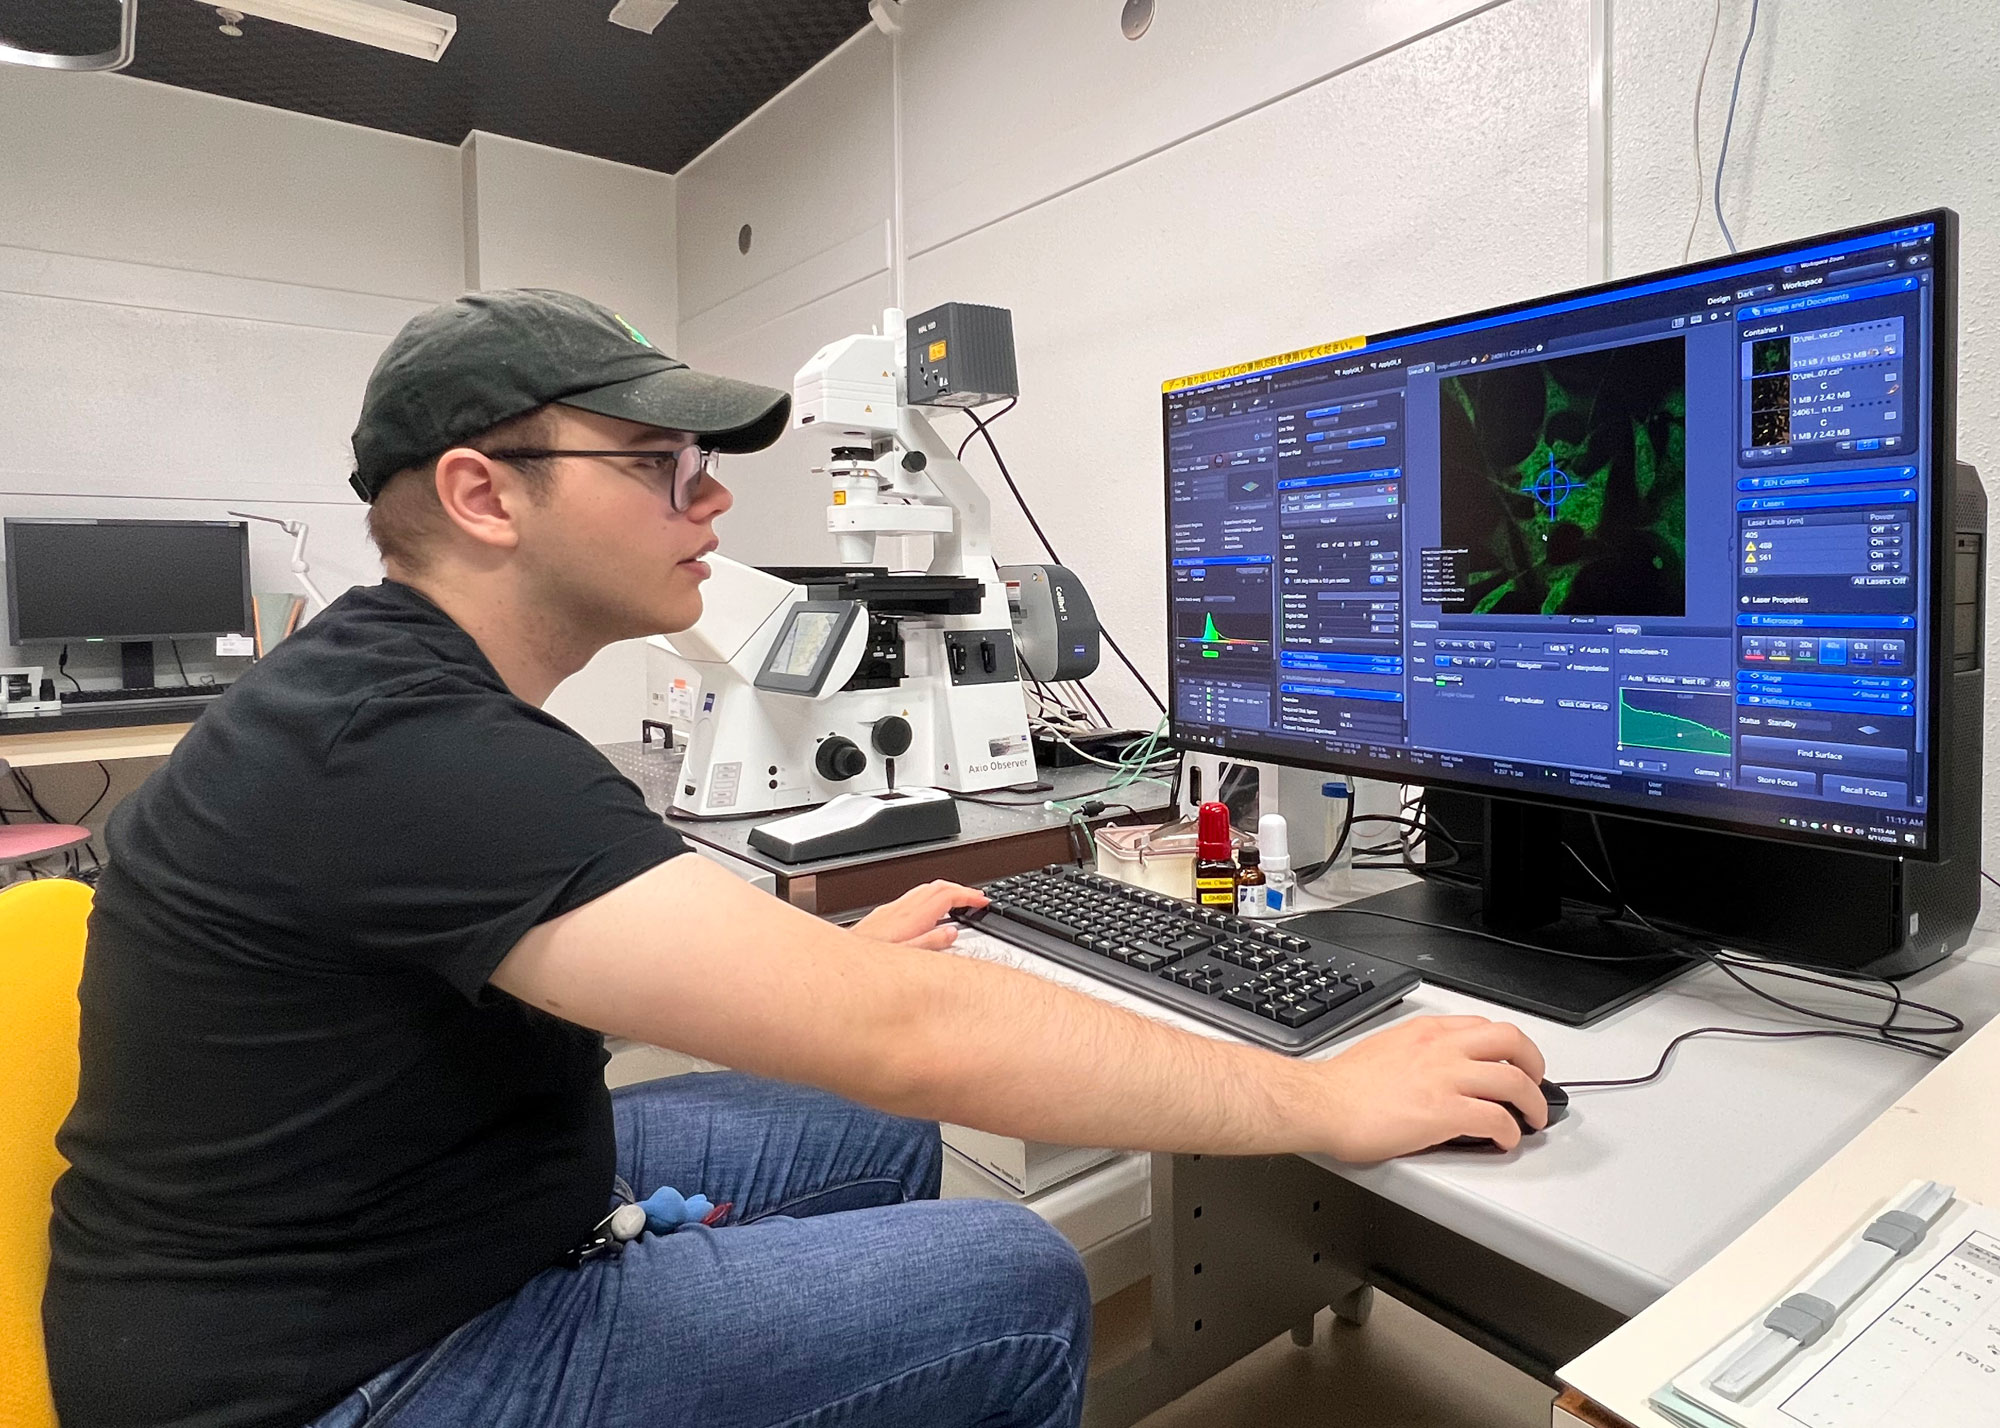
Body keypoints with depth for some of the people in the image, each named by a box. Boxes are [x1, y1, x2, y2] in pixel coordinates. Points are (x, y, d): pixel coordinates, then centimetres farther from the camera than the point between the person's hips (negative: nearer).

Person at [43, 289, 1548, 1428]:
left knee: (874, 1134, 12)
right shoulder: (403, 750, -31)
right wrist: (1328, 1101, -26)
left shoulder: (397, 689, 2)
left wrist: (822, 961, 5)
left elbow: (552, 945, 13)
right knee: (1016, 1288, -12)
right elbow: (913, 1041, -37)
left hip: (412, 1204, 9)